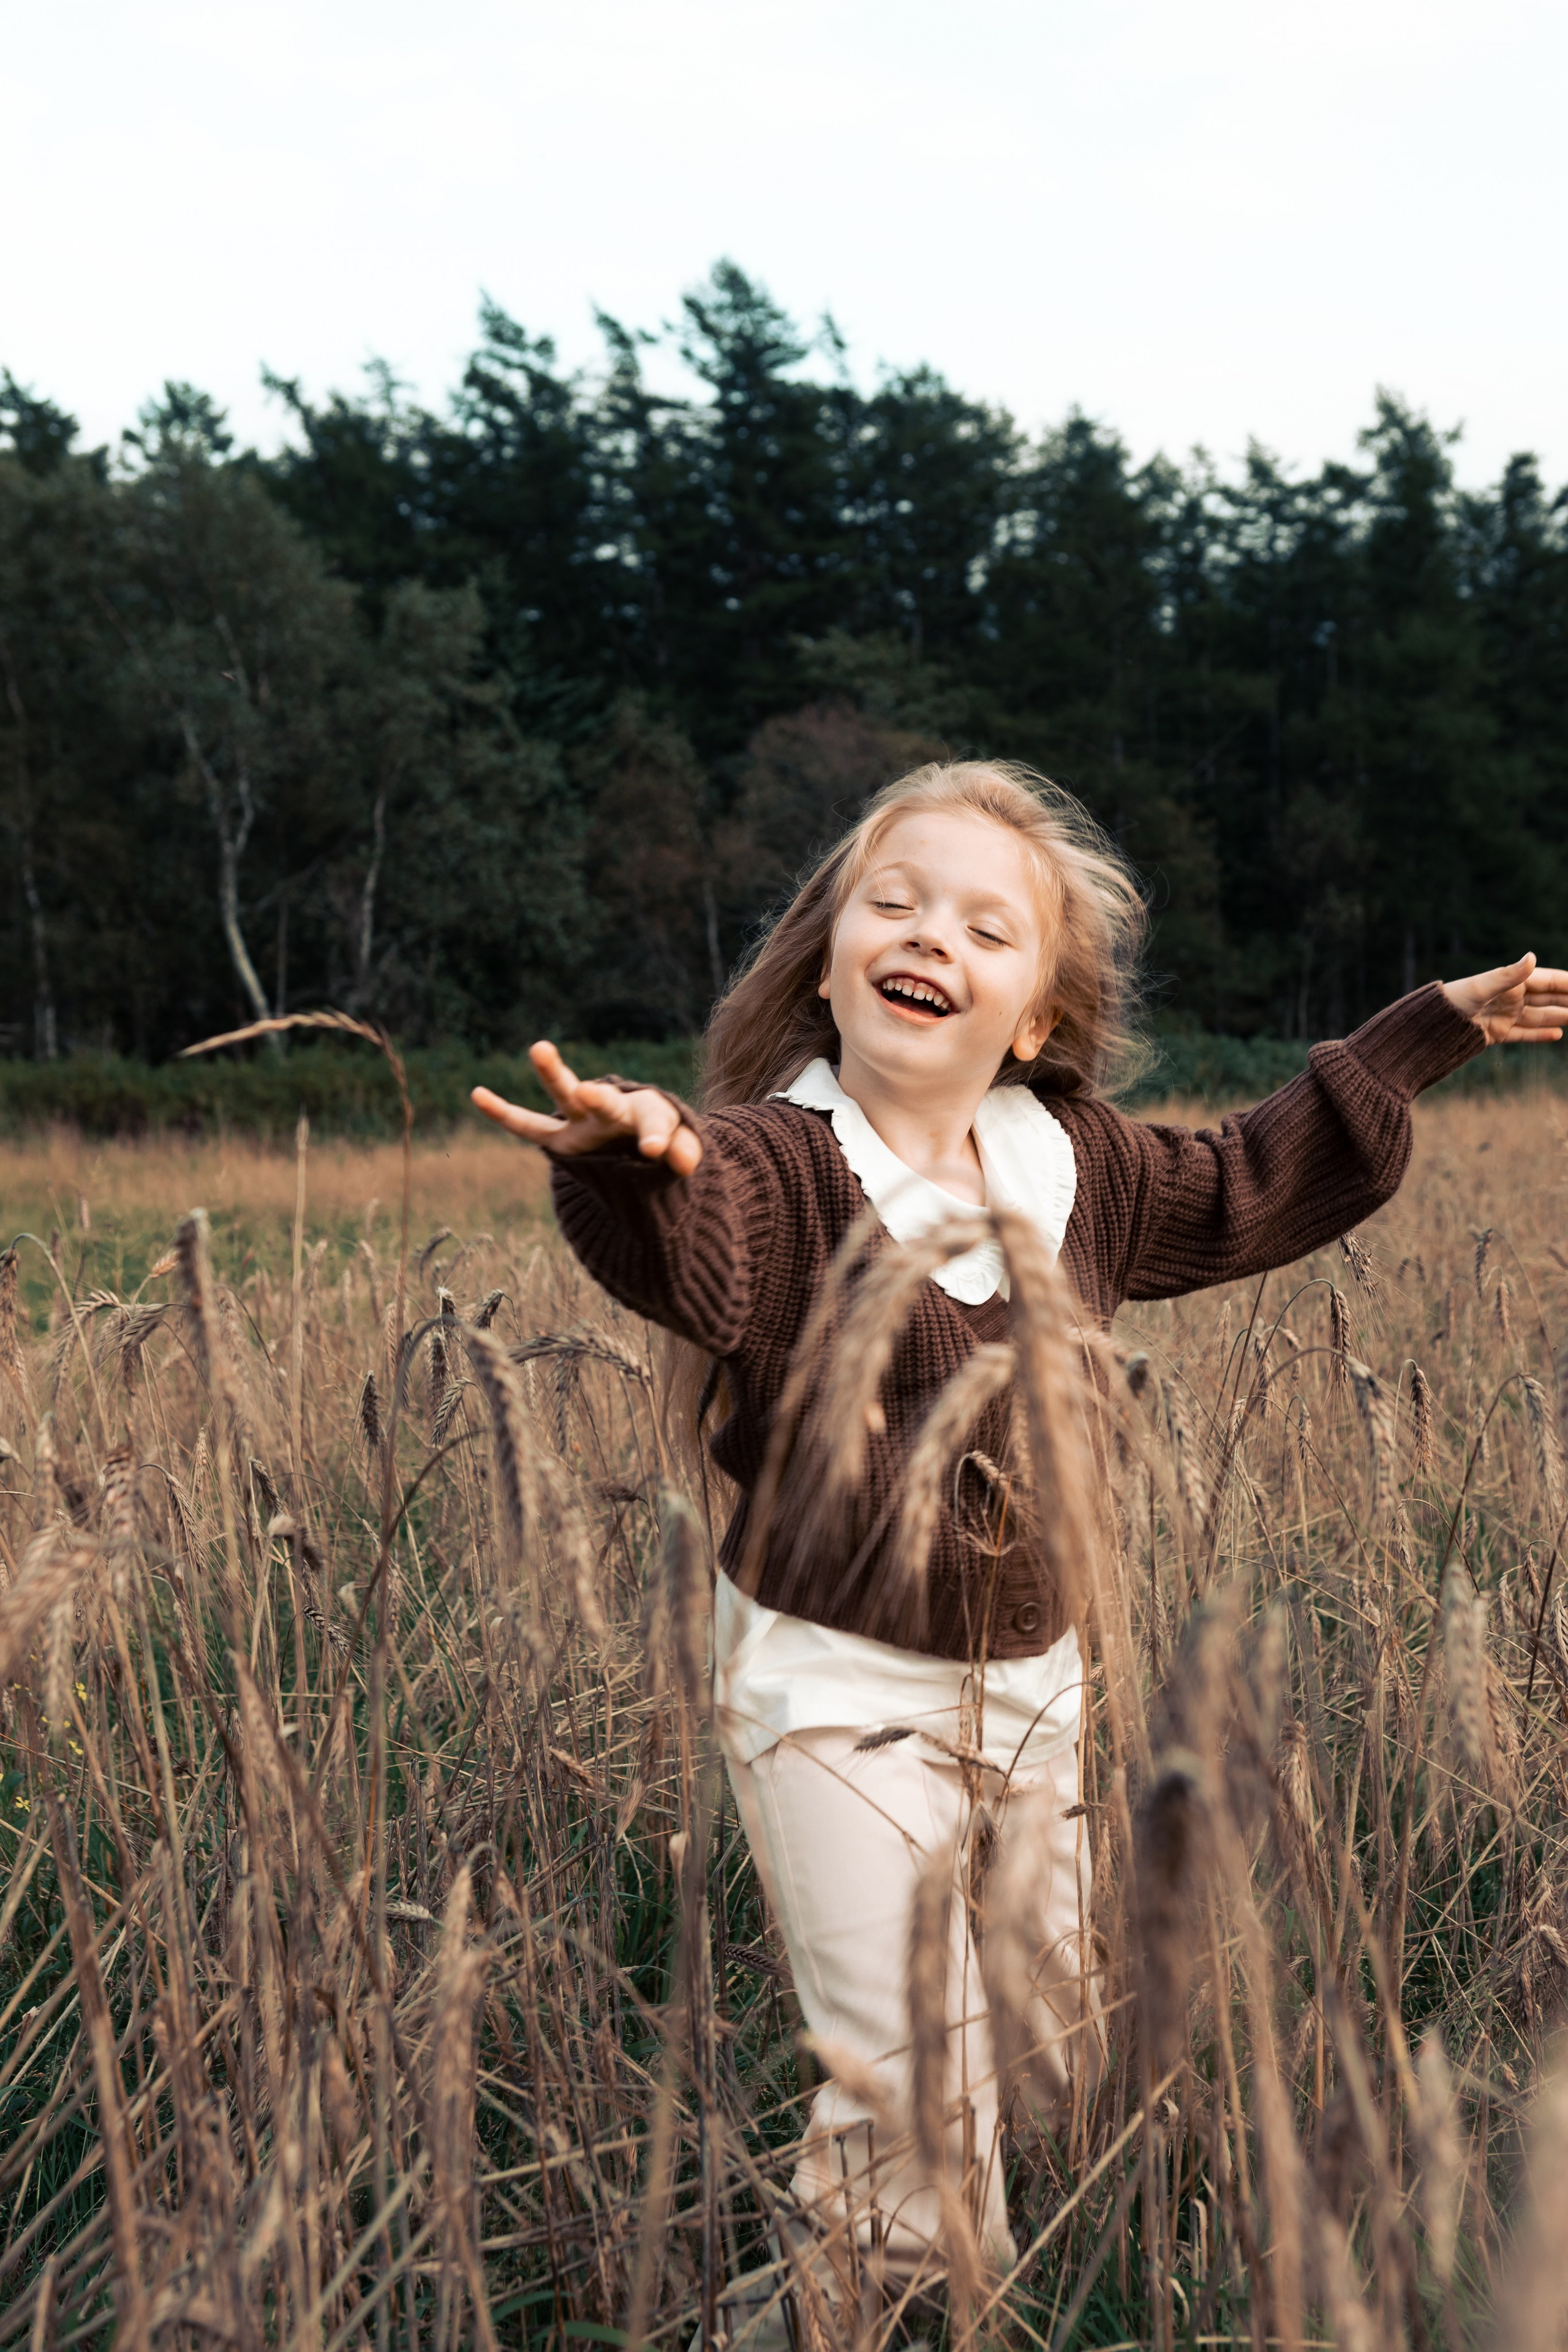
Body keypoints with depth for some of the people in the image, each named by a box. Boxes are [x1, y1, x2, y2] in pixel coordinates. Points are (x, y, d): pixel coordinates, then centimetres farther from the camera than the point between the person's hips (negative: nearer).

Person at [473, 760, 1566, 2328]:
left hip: (1039, 1676, 6)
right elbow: (694, 1259, -39)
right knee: (913, 2101, -5)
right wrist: (630, 1158, -63)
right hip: (836, 1687, -6)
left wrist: (1431, 1030, 19)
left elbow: (1249, 1190, 17)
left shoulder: (1078, 1166, 2)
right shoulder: (771, 1161, -17)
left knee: (1092, 2046, 18)